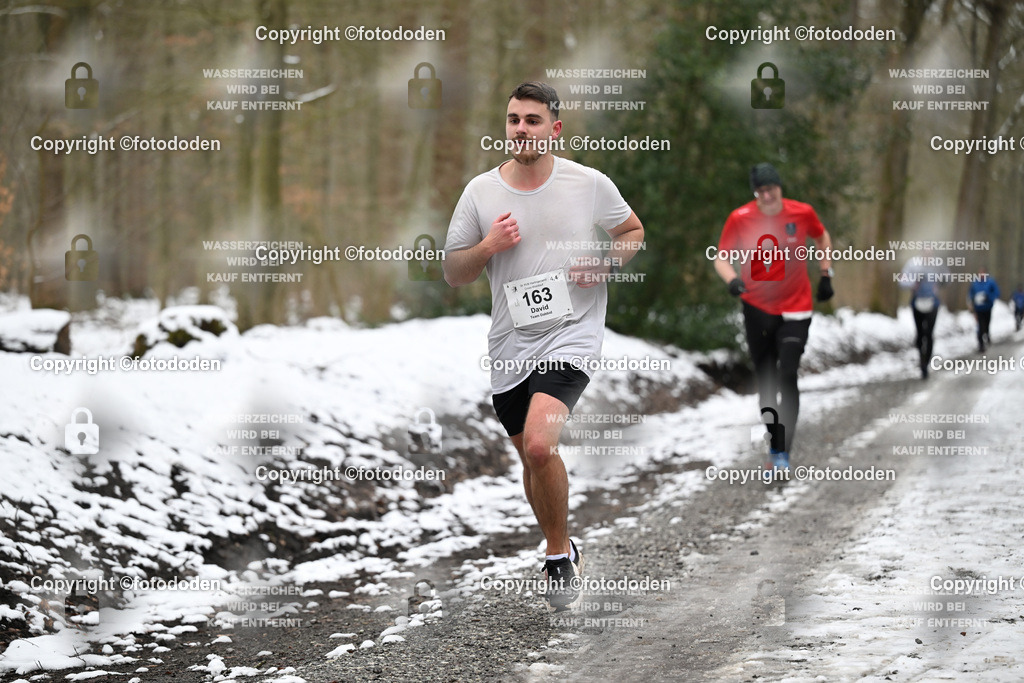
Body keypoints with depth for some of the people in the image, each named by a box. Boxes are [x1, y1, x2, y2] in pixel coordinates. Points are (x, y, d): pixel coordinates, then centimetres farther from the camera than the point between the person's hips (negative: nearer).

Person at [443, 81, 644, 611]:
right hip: (509, 345, 4)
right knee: (531, 460, 15)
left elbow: (633, 231, 14)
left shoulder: (590, 184, -2)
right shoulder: (480, 191, 2)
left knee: (539, 444, -24)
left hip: (571, 335, -4)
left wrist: (606, 264, -6)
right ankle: (562, 552, 38)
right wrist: (488, 247, -12)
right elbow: (452, 274, 7)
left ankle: (559, 556, -4)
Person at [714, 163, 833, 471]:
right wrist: (732, 280, -23)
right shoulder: (740, 219, -9)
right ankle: (776, 444, 25)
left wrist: (826, 275, 11)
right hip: (756, 309, 1)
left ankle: (782, 452, -13)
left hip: (795, 310, -1)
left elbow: (822, 238, 14)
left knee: (787, 378, -14)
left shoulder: (802, 213, -7)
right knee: (766, 382, 9)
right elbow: (721, 258, -3)